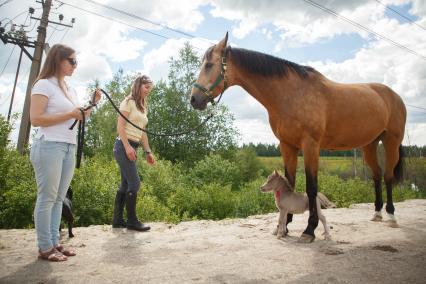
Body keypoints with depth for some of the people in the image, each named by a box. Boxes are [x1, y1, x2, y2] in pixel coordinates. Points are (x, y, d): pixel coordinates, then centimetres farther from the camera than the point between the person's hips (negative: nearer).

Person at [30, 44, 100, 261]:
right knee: (47, 198, -3)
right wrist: (70, 115, -16)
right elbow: (35, 119, -13)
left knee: (59, 198, 9)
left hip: (69, 147, 8)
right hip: (49, 146, -7)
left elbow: (79, 117, 21)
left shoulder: (71, 90, 19)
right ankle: (45, 248, 6)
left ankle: (54, 243, 16)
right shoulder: (44, 85, -5)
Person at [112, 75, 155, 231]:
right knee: (134, 183, -8)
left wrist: (148, 151, 14)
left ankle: (117, 220, 17)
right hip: (124, 146, -8)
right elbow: (120, 126, -12)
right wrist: (127, 147, -20)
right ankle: (132, 220, 3)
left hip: (133, 147, 8)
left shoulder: (143, 107, 19)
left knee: (126, 184, 9)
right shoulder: (128, 102, -4)